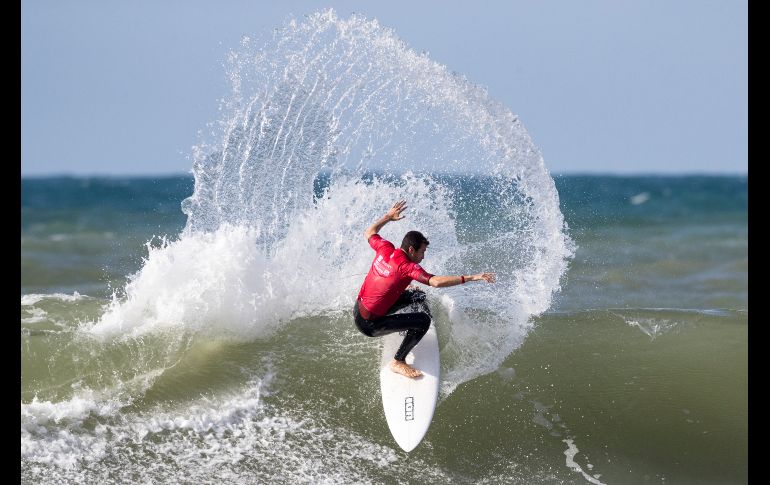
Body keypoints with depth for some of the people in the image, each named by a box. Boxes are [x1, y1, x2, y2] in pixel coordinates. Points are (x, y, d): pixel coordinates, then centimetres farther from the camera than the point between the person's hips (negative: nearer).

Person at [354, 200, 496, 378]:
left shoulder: (385, 249, -5)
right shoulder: (407, 268, -25)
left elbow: (369, 233, 18)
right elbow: (436, 282, -39)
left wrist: (388, 217, 28)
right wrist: (470, 277, -38)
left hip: (357, 311, 8)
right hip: (369, 325, -8)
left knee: (417, 296, 16)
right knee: (424, 321, -16)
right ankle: (398, 362, -7)